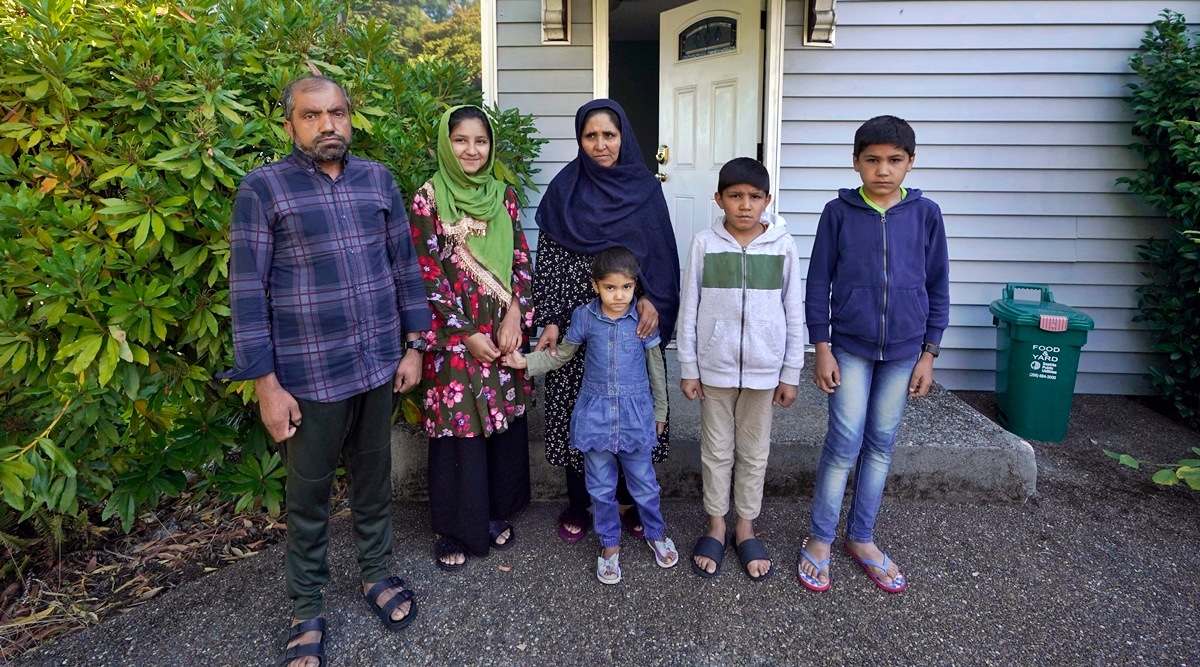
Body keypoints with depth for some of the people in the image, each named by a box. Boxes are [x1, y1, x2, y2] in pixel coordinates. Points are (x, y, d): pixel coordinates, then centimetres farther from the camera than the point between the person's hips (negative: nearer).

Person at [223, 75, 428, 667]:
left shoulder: (378, 179, 5)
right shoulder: (262, 188, -5)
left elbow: (404, 264, 9)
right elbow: (248, 290, -7)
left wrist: (412, 345, 7)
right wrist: (266, 384, -10)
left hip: (379, 364, 3)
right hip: (309, 374, -3)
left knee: (374, 476, 17)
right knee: (308, 492, 10)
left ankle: (375, 572, 38)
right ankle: (306, 609, 28)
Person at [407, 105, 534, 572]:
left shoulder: (503, 196, 7)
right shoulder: (428, 199, -6)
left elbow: (520, 260, 7)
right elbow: (427, 276, -9)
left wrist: (514, 314, -8)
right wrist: (468, 335, -11)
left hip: (505, 332, 4)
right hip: (454, 337, -4)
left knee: (504, 423, 11)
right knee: (459, 430, 3)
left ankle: (498, 512, 31)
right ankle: (455, 530, 20)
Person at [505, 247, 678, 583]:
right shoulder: (584, 317, -5)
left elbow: (656, 367, 4)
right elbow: (561, 355, 8)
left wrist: (660, 411, 10)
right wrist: (526, 362, -4)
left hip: (635, 413, -1)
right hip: (595, 413, 1)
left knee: (644, 483, 13)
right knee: (601, 487, 12)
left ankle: (656, 533, 38)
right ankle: (610, 544, 31)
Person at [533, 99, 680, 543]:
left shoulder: (645, 188, 4)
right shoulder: (564, 190, 1)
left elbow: (663, 255, 3)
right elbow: (546, 260, -2)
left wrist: (653, 299, -13)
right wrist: (549, 321, -9)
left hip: (634, 323, 1)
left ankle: (630, 501, 27)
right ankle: (577, 504, 25)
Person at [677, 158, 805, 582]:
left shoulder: (783, 245, -3)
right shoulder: (705, 244, -4)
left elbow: (793, 312, 1)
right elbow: (689, 309, 0)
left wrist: (791, 374, 2)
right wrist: (688, 368, -1)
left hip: (763, 369, 1)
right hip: (715, 367, 0)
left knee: (754, 452, 13)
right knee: (716, 450, 12)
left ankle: (745, 528, 31)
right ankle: (715, 527, 29)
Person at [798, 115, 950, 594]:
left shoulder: (926, 215, 1)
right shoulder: (839, 213, -3)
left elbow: (937, 288, 5)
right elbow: (818, 283, -2)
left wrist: (928, 354, 3)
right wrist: (822, 349, -6)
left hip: (903, 350, 2)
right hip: (849, 347, -2)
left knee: (881, 443, 10)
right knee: (845, 441, -4)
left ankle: (861, 538, 26)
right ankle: (819, 540, 12)